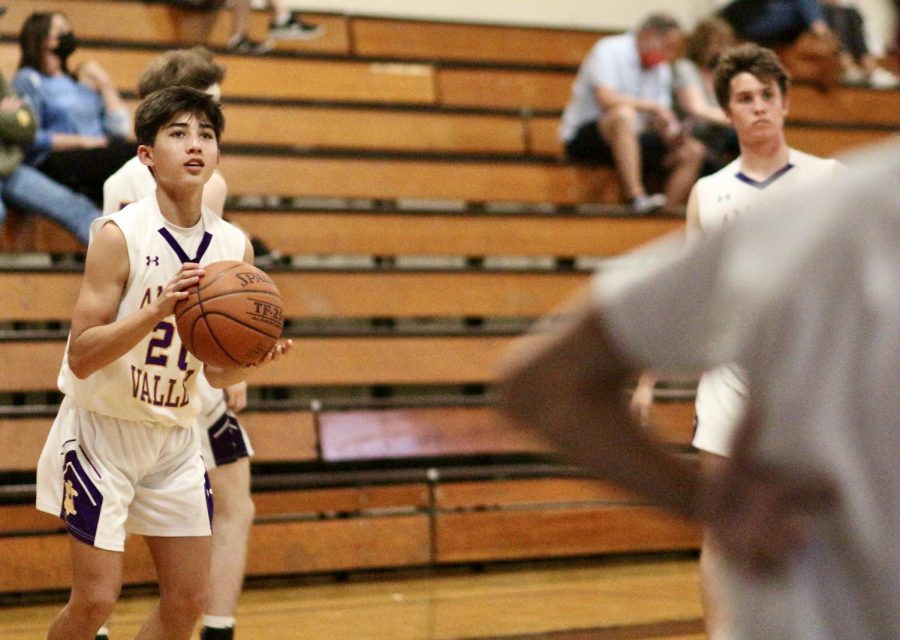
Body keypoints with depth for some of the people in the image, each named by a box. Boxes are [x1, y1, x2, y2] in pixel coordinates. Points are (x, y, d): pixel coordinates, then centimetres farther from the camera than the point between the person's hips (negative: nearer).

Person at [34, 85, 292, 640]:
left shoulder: (234, 247, -2)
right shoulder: (120, 235, -17)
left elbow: (216, 372, 6)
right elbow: (81, 357, -21)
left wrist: (250, 362, -16)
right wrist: (158, 309, -32)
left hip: (176, 436, 5)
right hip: (102, 429, -5)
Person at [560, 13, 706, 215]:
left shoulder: (662, 70, 11)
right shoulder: (609, 51, -11)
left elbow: (661, 119, 5)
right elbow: (607, 99, -26)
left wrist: (671, 131, -17)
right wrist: (651, 106, -24)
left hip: (631, 140, 8)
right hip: (583, 136, -8)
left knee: (692, 151, -7)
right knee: (623, 114, -39)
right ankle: (637, 197, -48)